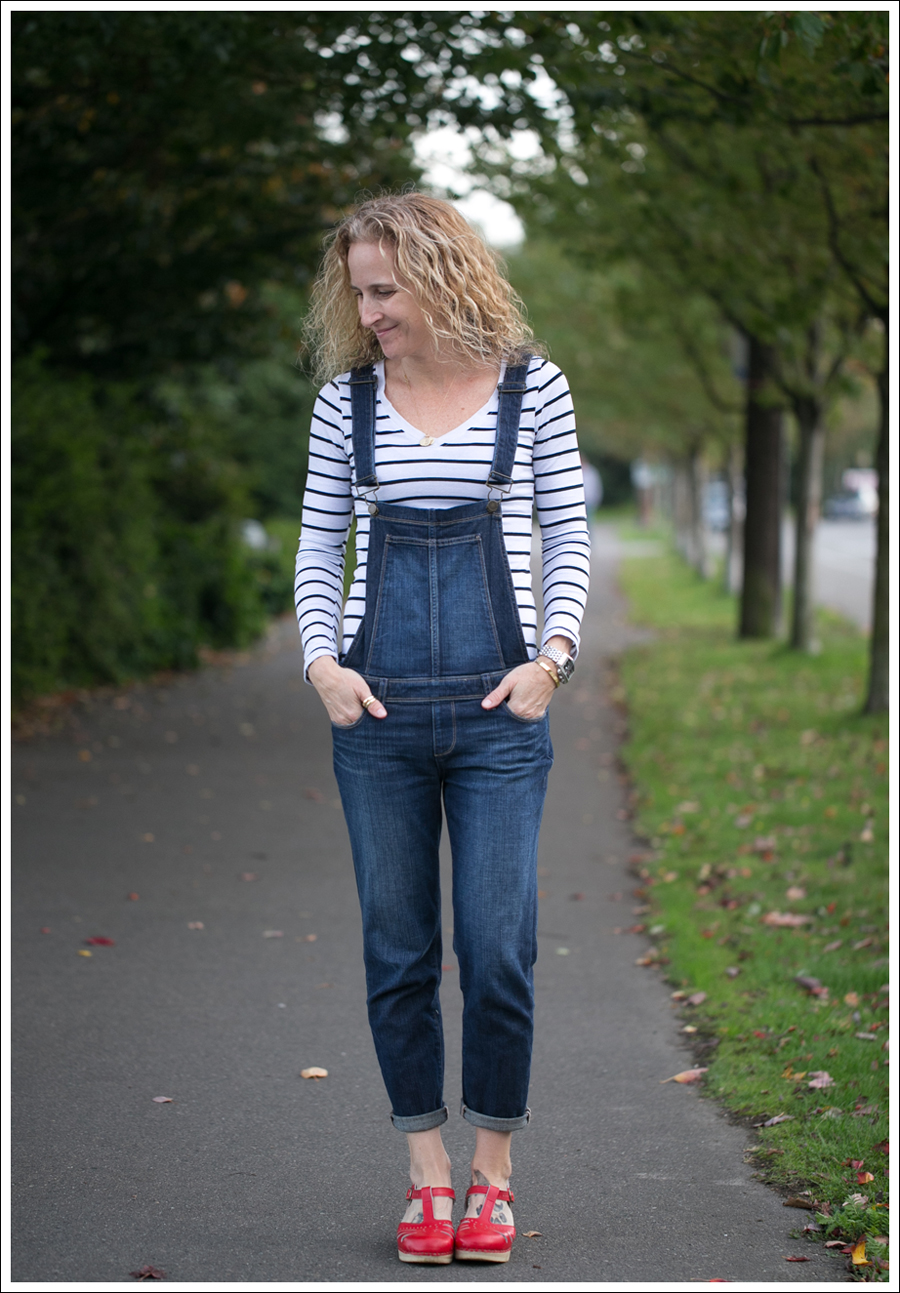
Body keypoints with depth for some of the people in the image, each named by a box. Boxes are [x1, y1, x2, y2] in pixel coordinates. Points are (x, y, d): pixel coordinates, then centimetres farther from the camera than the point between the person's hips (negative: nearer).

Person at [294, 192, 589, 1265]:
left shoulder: (529, 384, 2)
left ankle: (492, 1173, 15)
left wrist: (552, 656, -6)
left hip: (499, 707, -2)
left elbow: (567, 534, 6)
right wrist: (322, 661, -2)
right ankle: (428, 1175, 18)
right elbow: (318, 543, 11)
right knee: (397, 948, 6)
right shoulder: (347, 396, 6)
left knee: (498, 947, -2)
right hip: (377, 709, 2)